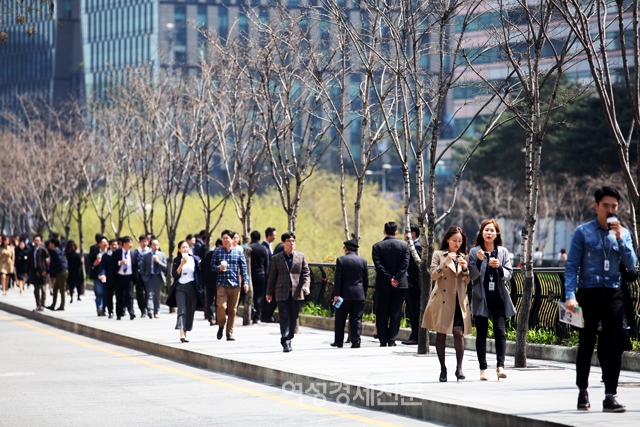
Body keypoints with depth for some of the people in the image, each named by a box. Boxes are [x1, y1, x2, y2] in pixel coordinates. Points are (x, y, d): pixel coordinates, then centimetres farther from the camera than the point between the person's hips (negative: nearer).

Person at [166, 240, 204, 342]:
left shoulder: (195, 259, 7)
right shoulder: (177, 260, 5)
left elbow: (199, 274, 9)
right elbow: (175, 274, -4)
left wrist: (200, 288, 3)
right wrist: (182, 263, -13)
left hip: (192, 287, 2)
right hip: (180, 287, -2)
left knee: (190, 311, 4)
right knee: (181, 310, -14)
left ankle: (185, 333, 16)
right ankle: (181, 334, -26)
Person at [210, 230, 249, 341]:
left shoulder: (238, 251, 7)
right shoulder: (217, 251, 7)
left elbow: (243, 267, 8)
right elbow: (212, 266, 9)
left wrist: (245, 282, 0)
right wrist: (219, 268, -13)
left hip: (235, 284, 1)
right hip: (221, 283, -1)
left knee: (233, 310, 1)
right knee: (221, 306, -16)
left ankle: (230, 332, 9)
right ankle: (221, 326, 9)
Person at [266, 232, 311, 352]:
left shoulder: (301, 257, 8)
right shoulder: (276, 259, 6)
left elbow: (306, 273, 6)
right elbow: (272, 277, 9)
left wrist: (306, 286, -12)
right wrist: (269, 293, 8)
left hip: (297, 293, 2)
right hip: (282, 294, -2)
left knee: (293, 319, 7)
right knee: (284, 318, -8)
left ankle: (289, 339, 20)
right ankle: (285, 343, -11)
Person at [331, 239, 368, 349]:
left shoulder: (341, 260, -6)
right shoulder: (363, 261, 4)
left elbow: (338, 279, -8)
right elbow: (366, 279, 7)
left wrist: (336, 294, -7)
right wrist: (364, 293, 15)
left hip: (345, 294, -2)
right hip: (359, 294, 2)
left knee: (340, 319, 9)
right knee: (356, 319, 3)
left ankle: (338, 341, 12)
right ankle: (356, 341, -3)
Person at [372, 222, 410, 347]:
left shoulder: (377, 246, 0)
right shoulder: (404, 245, 1)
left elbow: (378, 265, -8)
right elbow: (405, 264, -6)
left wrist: (390, 279, -9)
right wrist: (395, 279, -9)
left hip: (383, 285, 0)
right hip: (400, 284, 0)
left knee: (382, 313, 6)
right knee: (396, 313, 3)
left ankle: (383, 341, 4)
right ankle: (392, 340, 0)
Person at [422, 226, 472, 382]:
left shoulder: (464, 257, 15)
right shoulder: (439, 255, 5)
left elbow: (467, 281, 13)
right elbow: (433, 275, -6)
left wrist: (465, 268, -5)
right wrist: (445, 262, -18)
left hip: (459, 300, 2)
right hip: (442, 300, -2)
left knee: (459, 332, -12)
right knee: (441, 333, 1)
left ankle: (459, 368, -17)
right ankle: (443, 369, 8)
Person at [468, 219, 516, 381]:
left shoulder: (503, 252, 7)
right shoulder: (474, 252, 3)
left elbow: (508, 274, 3)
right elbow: (473, 275, -3)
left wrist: (499, 268, -16)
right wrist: (479, 261, -17)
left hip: (499, 297, 1)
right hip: (481, 297, 0)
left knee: (500, 331, -10)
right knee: (481, 333, 3)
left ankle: (500, 366, -13)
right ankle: (483, 369, 6)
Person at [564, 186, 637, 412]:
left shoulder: (623, 233, 8)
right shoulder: (583, 232, -1)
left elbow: (631, 265, 0)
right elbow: (572, 266, -4)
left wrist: (620, 239, -11)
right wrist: (570, 295, -14)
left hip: (613, 294, 2)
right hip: (589, 294, -2)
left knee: (614, 345, -4)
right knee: (586, 344, 6)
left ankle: (610, 396, -1)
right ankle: (582, 392, 21)